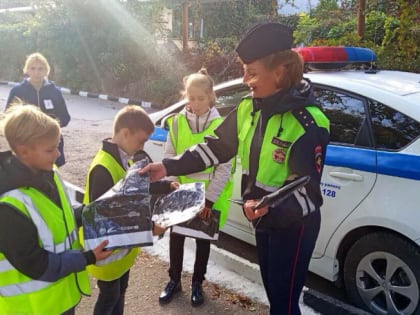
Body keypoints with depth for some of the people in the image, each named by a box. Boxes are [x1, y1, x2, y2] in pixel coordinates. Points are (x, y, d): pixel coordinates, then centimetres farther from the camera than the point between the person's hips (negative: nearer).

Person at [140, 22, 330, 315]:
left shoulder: (308, 123, -24)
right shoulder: (248, 109, -3)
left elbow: (306, 189, -23)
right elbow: (215, 147, 3)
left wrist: (269, 208, -42)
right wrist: (168, 167, -5)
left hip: (294, 225, -7)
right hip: (264, 221, 7)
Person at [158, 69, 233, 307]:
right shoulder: (177, 122, -3)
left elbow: (224, 168, -11)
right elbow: (170, 158, 0)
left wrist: (209, 199, -15)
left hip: (209, 196, -2)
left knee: (203, 239, 13)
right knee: (176, 236, 13)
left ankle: (197, 284, 33)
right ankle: (174, 281, 34)